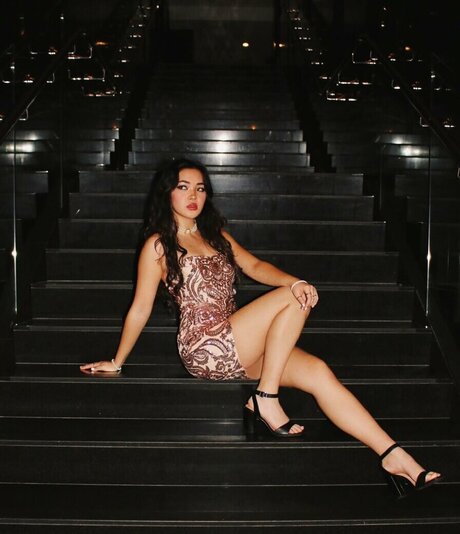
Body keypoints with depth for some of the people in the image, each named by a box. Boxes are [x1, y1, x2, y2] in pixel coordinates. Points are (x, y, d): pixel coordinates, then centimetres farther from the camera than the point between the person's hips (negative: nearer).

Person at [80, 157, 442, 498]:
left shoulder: (216, 235, 22)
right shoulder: (158, 244, 3)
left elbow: (255, 266, 8)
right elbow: (141, 309, 5)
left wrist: (295, 281, -12)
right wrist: (117, 363, 8)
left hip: (237, 348, 6)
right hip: (205, 347, -6)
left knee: (317, 371, -17)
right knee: (293, 300, -19)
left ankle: (394, 456, -20)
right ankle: (266, 399, -16)